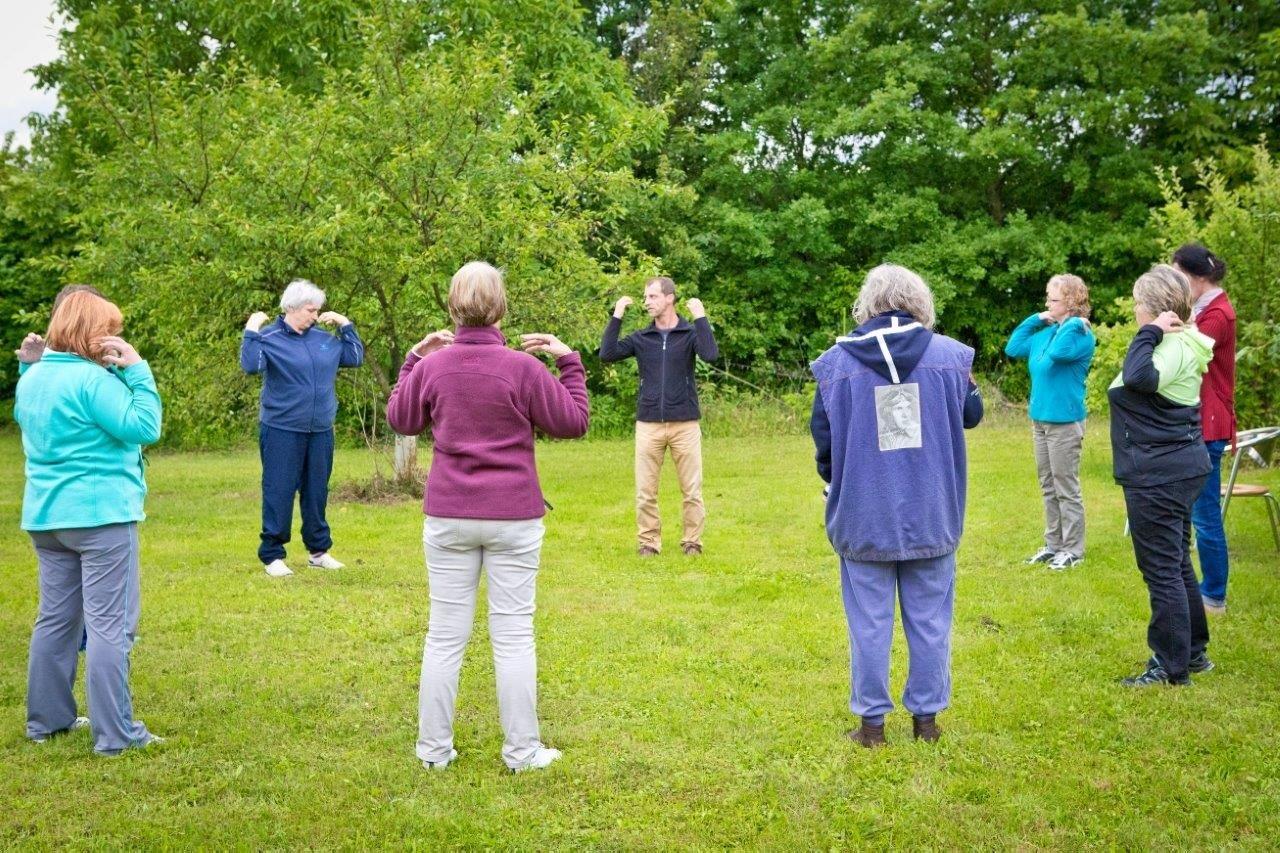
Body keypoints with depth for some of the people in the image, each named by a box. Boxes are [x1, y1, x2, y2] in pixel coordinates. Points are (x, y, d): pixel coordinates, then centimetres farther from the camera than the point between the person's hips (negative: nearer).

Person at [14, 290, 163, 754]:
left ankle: (47, 718, 25)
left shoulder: (32, 378, 10)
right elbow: (143, 428, -18)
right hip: (101, 514, -8)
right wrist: (136, 370, -14)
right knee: (109, 625, -4)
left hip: (46, 516, 8)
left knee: (56, 618, 17)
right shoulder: (93, 379, -16)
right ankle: (114, 733, -2)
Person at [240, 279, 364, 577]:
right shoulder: (270, 338, -7)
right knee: (278, 493, -1)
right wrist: (251, 331, -23)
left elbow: (356, 357, 16)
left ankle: (319, 551, 23)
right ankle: (272, 555, 7)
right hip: (282, 431, -6)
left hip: (320, 432, 6)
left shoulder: (324, 339, 11)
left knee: (317, 492, 13)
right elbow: (251, 365, -22)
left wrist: (345, 324, 11)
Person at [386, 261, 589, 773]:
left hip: (448, 518, 2)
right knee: (513, 635, 6)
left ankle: (434, 748, 17)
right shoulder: (523, 369, -11)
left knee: (444, 635, 10)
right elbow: (573, 423, 0)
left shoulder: (431, 367, -3)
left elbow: (400, 420, 15)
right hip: (514, 519, -2)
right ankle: (521, 750, 13)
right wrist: (567, 361, 6)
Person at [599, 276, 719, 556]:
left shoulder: (690, 333, 2)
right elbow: (607, 354, -4)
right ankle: (648, 541, 15)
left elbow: (711, 354, -17)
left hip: (685, 425, -2)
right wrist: (617, 316, -6)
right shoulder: (640, 338, 9)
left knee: (692, 490, 3)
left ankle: (692, 541, 15)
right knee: (645, 491, 3)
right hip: (648, 425, 2)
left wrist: (700, 317, -17)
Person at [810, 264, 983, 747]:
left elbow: (821, 435, -1)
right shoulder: (949, 355, -3)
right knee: (929, 620, 12)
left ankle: (872, 722, 14)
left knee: (869, 622, 8)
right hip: (932, 514, 1)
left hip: (863, 515, -1)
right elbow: (972, 414, 11)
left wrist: (834, 482, 17)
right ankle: (926, 717, 20)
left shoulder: (838, 362, -6)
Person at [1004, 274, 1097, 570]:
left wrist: (1073, 323, -21)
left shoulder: (1080, 334, -14)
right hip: (1040, 419, 8)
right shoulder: (1045, 331, 8)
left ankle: (1073, 549, 11)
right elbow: (1012, 348, 13)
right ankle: (1053, 544, 26)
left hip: (1064, 422, -8)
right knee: (1048, 488, 15)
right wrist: (1035, 320, 7)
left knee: (1066, 489, 1)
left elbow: (1058, 353, -33)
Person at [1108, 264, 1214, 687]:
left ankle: (1171, 667, 7)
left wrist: (1149, 333, -26)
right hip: (1179, 468, 11)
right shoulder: (1180, 344, 11)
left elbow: (1137, 378, -38)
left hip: (1159, 476, -11)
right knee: (1177, 564, 20)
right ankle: (1193, 651, 32)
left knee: (1162, 569, -2)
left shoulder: (1173, 348, -20)